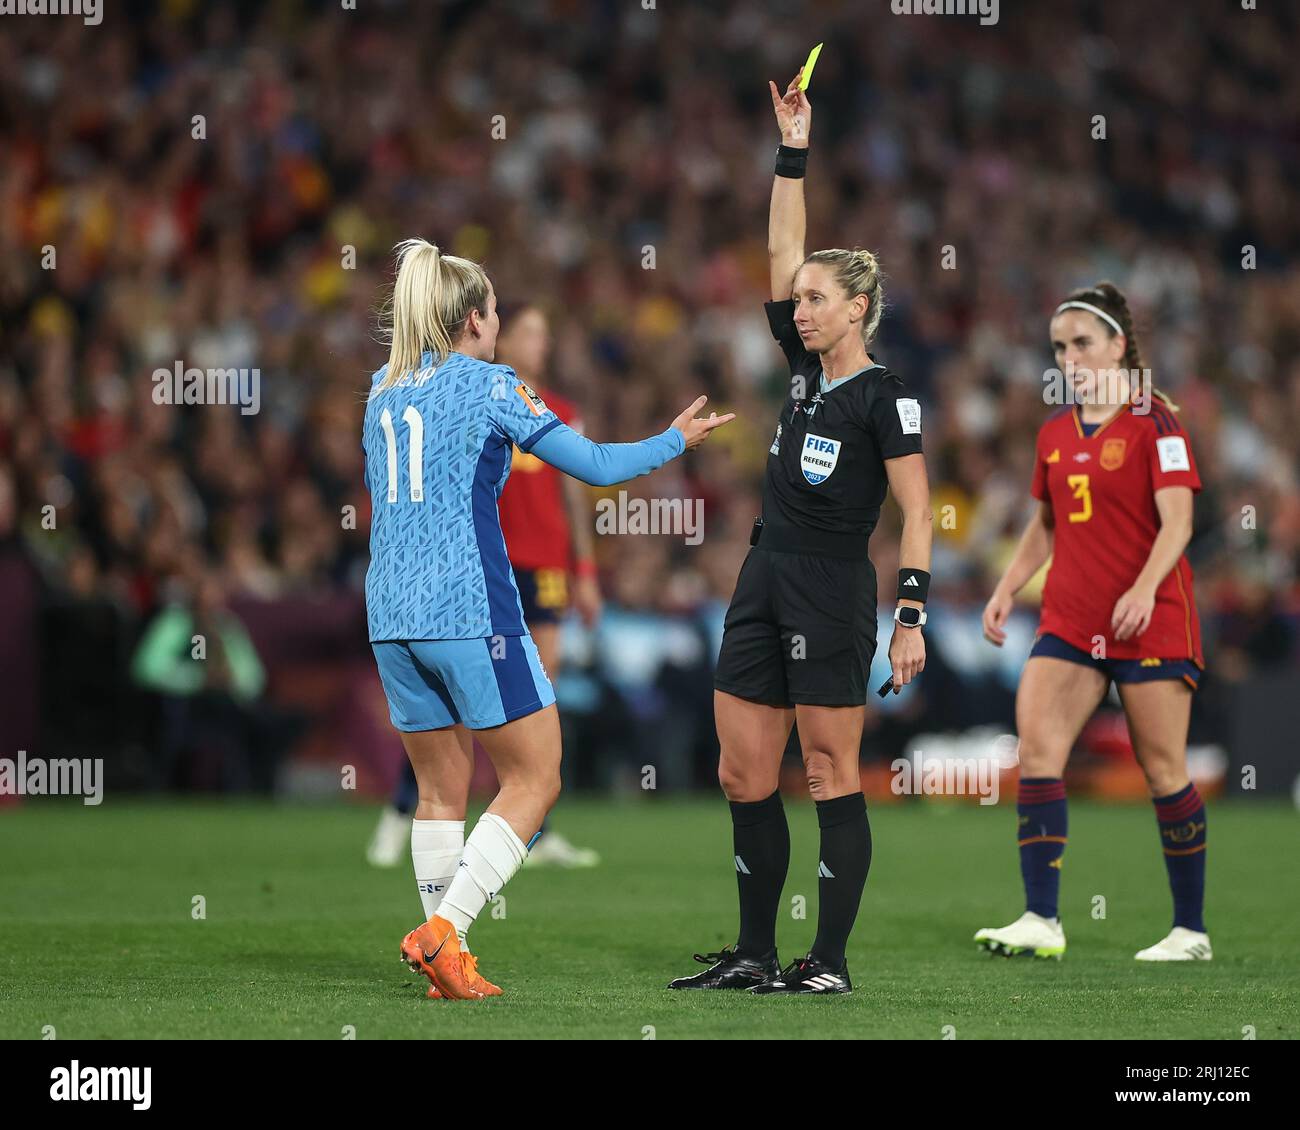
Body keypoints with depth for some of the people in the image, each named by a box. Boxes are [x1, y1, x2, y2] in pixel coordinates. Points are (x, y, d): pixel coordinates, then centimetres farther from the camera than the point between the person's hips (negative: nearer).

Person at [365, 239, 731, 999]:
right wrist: (676, 441, 11)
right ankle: (442, 930, -12)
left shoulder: (383, 391, 13)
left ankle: (450, 963, 8)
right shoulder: (489, 385, -5)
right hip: (471, 611, -7)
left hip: (393, 615, 7)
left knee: (441, 791, 12)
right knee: (534, 780, 1)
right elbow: (594, 464, -4)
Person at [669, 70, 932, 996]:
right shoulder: (807, 367, 11)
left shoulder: (884, 397, -9)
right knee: (744, 776, 6)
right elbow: (784, 247, 14)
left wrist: (912, 615, -18)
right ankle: (755, 955, 13)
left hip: (833, 597, -8)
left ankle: (831, 962, 1)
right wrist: (794, 147, 11)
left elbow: (917, 511, -11)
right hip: (765, 587, 8)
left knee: (832, 780, -3)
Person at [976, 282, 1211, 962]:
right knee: (1036, 747, -11)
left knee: (1162, 767, -1)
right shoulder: (1054, 433, 12)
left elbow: (1177, 521, -14)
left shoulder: (1153, 422, -6)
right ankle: (1041, 920, -13)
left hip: (1150, 619, -6)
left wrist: (1144, 587, -28)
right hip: (1069, 619, 6)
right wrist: (1007, 588, 11)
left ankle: (1191, 930, 9)